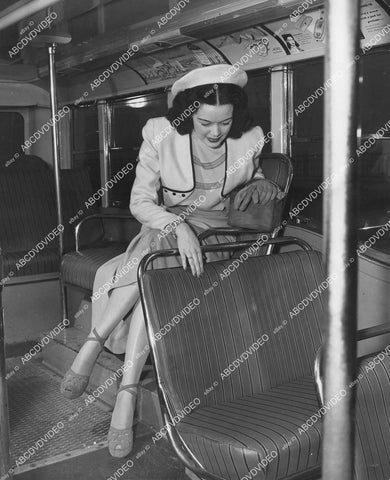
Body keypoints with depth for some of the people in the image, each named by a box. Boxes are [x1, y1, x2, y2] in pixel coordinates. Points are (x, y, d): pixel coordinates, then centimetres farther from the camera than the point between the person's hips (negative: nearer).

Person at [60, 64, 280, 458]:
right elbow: (140, 202, -12)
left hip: (220, 235, -1)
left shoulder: (250, 141, -6)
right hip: (165, 229, 1)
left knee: (152, 264, -32)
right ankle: (127, 394, -27)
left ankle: (92, 346, -22)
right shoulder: (161, 136, -11)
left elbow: (274, 180, 14)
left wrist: (262, 186, -11)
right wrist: (177, 226, -31)